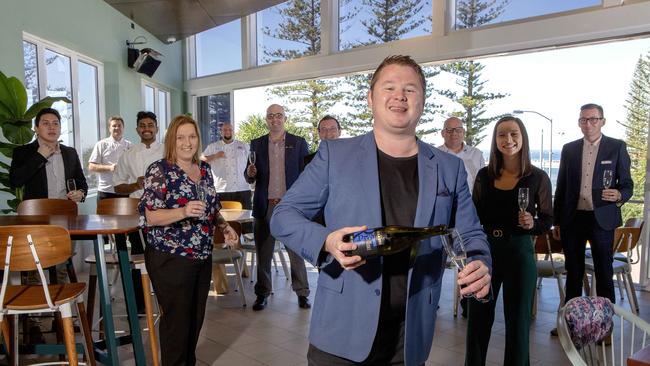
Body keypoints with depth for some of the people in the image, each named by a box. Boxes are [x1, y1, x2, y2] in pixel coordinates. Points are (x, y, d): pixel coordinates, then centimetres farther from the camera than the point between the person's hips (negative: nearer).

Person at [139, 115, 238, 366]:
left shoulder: (204, 169, 8)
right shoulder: (159, 170, -11)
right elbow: (150, 216, -17)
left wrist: (224, 227, 2)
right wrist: (184, 211, -32)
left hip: (203, 258, 6)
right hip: (171, 260, -6)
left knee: (196, 318, 16)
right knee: (177, 321, 3)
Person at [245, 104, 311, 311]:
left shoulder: (298, 143, 3)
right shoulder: (257, 144, 10)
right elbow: (250, 178, 11)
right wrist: (250, 173, -12)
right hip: (265, 206, 2)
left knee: (296, 251, 4)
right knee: (263, 253, 8)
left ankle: (302, 292, 17)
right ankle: (262, 294, 21)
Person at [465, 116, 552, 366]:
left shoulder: (538, 177, -4)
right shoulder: (484, 175, 2)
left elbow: (548, 220, 1)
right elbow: (474, 216, 7)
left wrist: (532, 224, -18)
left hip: (520, 252, -2)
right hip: (485, 251, 2)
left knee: (517, 320, 11)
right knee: (478, 317, 12)